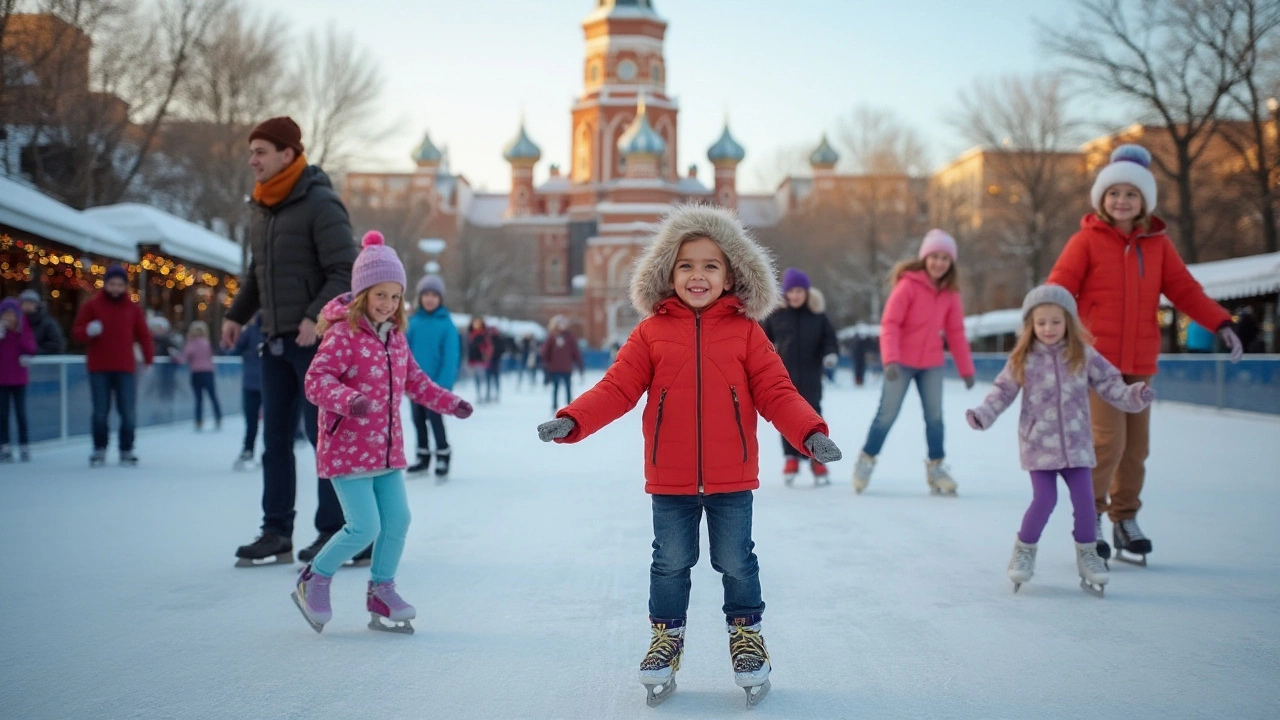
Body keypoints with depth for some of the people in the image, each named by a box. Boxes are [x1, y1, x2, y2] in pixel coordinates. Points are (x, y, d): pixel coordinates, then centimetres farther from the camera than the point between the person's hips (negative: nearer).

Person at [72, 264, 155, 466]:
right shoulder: (91, 306, 1)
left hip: (125, 368, 1)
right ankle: (99, 450, 18)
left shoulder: (133, 308, 6)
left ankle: (126, 450, 14)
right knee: (100, 412, 5)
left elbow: (143, 335, 5)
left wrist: (148, 358, -4)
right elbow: (76, 332, 1)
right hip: (98, 368, -1)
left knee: (128, 413, 1)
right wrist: (88, 331, -21)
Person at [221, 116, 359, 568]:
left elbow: (346, 272, -16)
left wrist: (316, 315, -26)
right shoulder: (260, 208, 12)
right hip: (276, 340, 8)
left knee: (323, 433, -3)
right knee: (275, 438, 9)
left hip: (317, 340, -8)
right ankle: (277, 533, 16)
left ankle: (333, 531, 5)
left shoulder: (320, 205, -12)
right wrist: (237, 314, 13)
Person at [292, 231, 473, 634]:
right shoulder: (343, 334, -14)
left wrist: (449, 403, 16)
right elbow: (317, 380, -24)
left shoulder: (395, 337, 11)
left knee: (397, 520, 4)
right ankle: (313, 582, 12)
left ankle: (381, 590, 22)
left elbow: (414, 381, 23)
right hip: (347, 449, -7)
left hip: (387, 448, 7)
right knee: (365, 527, -10)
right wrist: (348, 399, -41)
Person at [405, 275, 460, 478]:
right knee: (418, 419, 12)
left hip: (436, 383, -5)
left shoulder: (446, 324, -8)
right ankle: (423, 457, 26)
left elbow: (450, 357, -10)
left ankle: (443, 456, 10)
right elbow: (405, 350, 3)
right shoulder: (413, 322, 3)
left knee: (435, 418, -6)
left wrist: (443, 384, -15)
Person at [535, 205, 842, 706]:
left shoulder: (745, 331, -1)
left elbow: (775, 393, -4)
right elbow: (617, 389, -6)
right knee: (671, 563, 12)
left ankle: (746, 634, 32)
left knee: (736, 562, 11)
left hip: (731, 479, 0)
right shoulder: (652, 332, -1)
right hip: (669, 480, 0)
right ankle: (667, 637, 30)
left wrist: (809, 432, -19)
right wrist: (572, 421, -18)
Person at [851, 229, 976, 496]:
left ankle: (936, 468, 15)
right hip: (901, 363, -4)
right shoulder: (908, 284, -14)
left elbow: (956, 333, 9)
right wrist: (890, 359, -27)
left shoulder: (950, 293, 2)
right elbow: (889, 323, -17)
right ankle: (866, 461, 14)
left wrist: (966, 369, 10)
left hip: (932, 364, 4)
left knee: (935, 416, 3)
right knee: (887, 414, -2)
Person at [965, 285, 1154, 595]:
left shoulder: (1084, 356, 1)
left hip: (1075, 442, 2)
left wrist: (1134, 396, -14)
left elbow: (1110, 386, 2)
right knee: (1044, 499, -8)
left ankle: (1087, 553, 20)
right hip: (1038, 444, -2)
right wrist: (983, 414, -13)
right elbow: (1003, 391, 1)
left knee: (1084, 498, -1)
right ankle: (1024, 550, 14)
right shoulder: (1023, 359, -2)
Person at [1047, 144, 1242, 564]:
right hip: (1099, 358, -5)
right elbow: (1058, 290, -9)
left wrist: (1220, 324, -6)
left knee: (1136, 444, 10)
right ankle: (1090, 519, 3)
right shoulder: (1087, 240, -4)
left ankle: (1125, 520, 25)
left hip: (1141, 361, 5)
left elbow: (1183, 289, 7)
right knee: (1108, 440, -12)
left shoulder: (1156, 243, 8)